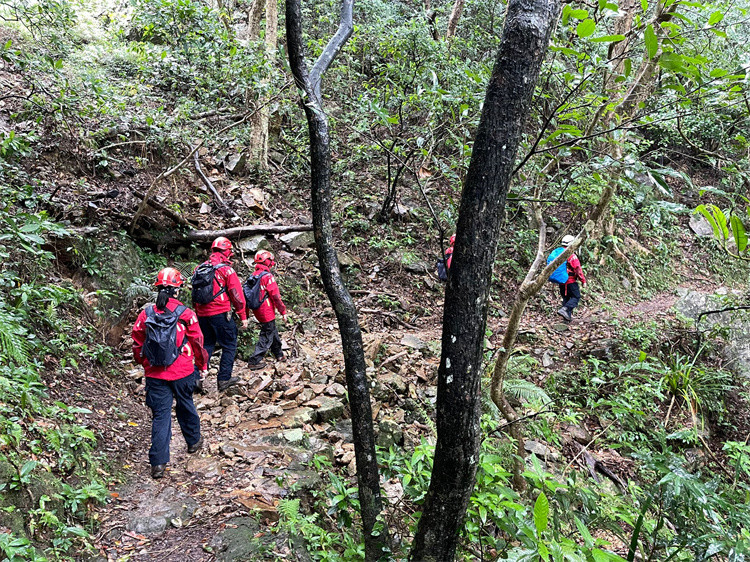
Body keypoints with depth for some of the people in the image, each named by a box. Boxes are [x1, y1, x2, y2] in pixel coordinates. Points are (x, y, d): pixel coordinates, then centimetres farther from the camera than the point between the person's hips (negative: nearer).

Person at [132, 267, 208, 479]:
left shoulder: (146, 314, -4)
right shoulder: (185, 314, -10)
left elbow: (137, 344, 5)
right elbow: (197, 343, -2)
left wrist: (144, 364, 22)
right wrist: (202, 365, 14)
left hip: (155, 374, 1)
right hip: (183, 372, -1)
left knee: (160, 415, 5)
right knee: (185, 406, 21)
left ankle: (158, 462, 2)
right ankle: (194, 441, 41)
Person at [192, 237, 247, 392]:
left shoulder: (199, 268, 8)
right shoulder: (226, 270, -10)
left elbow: (195, 294, 15)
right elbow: (237, 295, -8)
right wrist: (243, 316, -2)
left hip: (202, 314, 6)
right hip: (220, 314, -6)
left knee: (206, 345, 17)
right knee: (229, 346, 7)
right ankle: (224, 379, 8)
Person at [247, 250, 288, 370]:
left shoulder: (253, 276, 7)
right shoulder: (267, 276, -18)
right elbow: (275, 296, -18)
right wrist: (283, 311, -9)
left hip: (257, 310, 9)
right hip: (267, 312, -9)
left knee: (273, 333, 23)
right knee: (266, 337, 0)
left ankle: (279, 355, 36)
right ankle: (254, 361, 1)